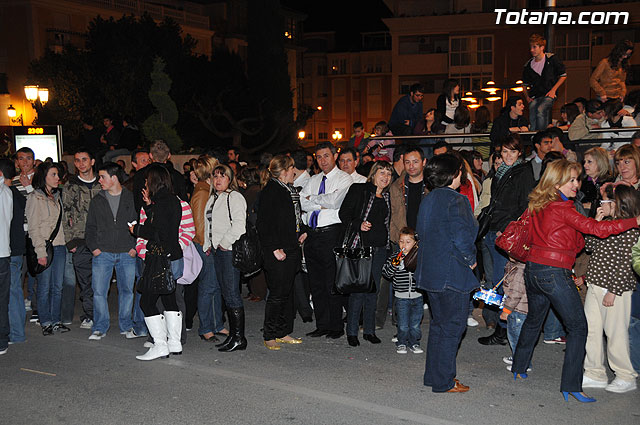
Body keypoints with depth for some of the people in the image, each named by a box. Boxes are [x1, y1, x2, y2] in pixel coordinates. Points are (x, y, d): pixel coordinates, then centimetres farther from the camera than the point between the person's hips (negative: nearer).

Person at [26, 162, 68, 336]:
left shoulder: (56, 196, 15)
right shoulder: (35, 198, -6)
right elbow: (33, 228, -10)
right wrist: (41, 252, -16)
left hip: (59, 247, 6)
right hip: (44, 248, -6)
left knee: (57, 287, 8)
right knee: (44, 287, 1)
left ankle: (55, 320, 17)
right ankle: (46, 322, 11)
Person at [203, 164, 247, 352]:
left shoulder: (234, 197, -7)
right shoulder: (213, 199, 20)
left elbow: (239, 224, -18)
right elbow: (208, 225, 27)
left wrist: (224, 243, -16)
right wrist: (209, 245, 17)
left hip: (230, 250, -9)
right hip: (217, 251, 9)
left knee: (232, 292, -10)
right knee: (226, 293, 10)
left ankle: (239, 338, -6)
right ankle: (233, 335, 16)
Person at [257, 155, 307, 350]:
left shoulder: (291, 190, 14)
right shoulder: (270, 192, -12)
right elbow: (263, 224, -16)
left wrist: (303, 231, 11)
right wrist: (274, 248, -19)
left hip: (292, 250, 8)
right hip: (278, 252, -8)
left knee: (287, 292, 13)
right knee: (277, 294, -5)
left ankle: (283, 333, 22)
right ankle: (269, 336, 6)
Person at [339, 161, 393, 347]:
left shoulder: (387, 197, 15)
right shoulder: (358, 190, 0)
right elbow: (344, 213, -3)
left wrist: (389, 244, 10)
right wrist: (359, 225, -17)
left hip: (380, 248, 5)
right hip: (360, 246, -5)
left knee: (374, 289, 8)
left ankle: (369, 330, 19)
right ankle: (352, 331, 5)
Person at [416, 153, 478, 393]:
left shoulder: (427, 200, 10)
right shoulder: (455, 200, -16)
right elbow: (462, 238, -23)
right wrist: (471, 260, -6)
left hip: (430, 272, 9)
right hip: (452, 273, -8)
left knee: (438, 323, 18)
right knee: (453, 326, 2)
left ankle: (433, 375, 26)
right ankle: (443, 382, 8)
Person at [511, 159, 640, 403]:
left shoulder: (537, 206, 9)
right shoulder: (562, 209, -15)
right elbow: (596, 229, -20)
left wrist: (593, 222, 5)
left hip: (533, 270, 8)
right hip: (554, 273, -8)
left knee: (533, 320, 24)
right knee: (578, 327, 1)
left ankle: (519, 368, 36)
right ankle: (571, 386, 1)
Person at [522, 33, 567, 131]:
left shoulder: (552, 59, -1)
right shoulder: (528, 65, 9)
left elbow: (563, 76, 3)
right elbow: (525, 84, 23)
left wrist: (553, 90, -7)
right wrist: (527, 97, 9)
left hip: (548, 95, -4)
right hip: (534, 97, 5)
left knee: (540, 110, -31)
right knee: (532, 121, -5)